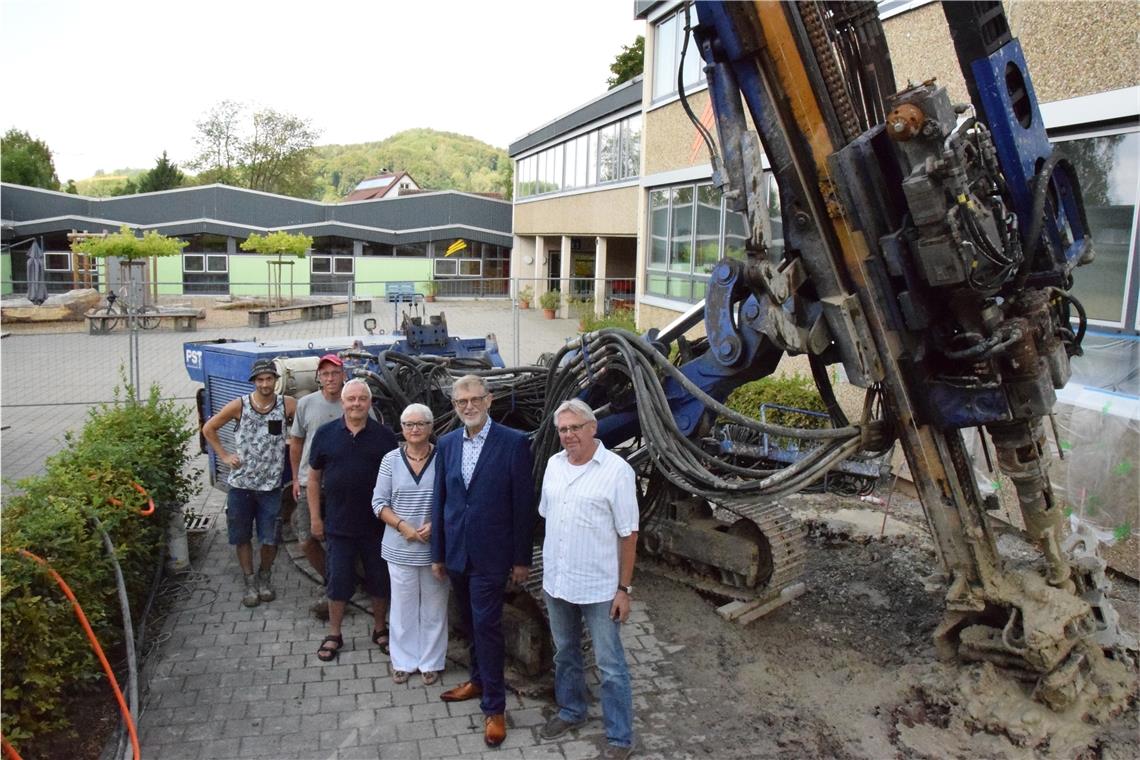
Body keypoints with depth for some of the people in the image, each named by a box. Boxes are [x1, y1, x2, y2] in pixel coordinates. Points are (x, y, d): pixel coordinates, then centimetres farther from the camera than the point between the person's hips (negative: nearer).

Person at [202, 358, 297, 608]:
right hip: (240, 485, 1)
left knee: (269, 539, 4)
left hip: (271, 486, -1)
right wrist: (224, 456, -1)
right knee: (242, 537, 10)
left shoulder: (287, 405, -8)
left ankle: (265, 577, 30)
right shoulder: (239, 405, -6)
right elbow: (208, 429, 6)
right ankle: (249, 582, 26)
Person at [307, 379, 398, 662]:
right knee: (338, 581, 9)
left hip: (377, 524, 0)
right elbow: (314, 479, 5)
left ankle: (380, 628, 31)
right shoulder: (325, 434, -1)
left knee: (380, 579, 12)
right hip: (339, 524, 0)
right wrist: (315, 518, 3)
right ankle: (334, 635, 26)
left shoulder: (385, 436, -3)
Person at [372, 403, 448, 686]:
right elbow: (379, 502, 1)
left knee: (434, 606, 9)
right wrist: (402, 526, -12)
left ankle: (431, 662, 26)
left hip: (434, 545, -1)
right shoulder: (391, 460, 0)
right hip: (400, 547, 1)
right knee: (403, 605, 11)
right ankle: (403, 661, 28)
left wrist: (435, 525, -16)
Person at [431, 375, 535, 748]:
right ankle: (479, 680, 38)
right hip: (456, 553, 5)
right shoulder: (446, 444, 4)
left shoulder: (514, 443, -11)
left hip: (490, 554, -5)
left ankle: (494, 707, 12)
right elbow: (439, 500, 8)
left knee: (487, 625, -1)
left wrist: (521, 558, -7)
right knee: (472, 622, 18)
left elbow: (523, 504, -9)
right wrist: (437, 553, 9)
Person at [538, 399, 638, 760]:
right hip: (557, 582, 6)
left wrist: (624, 588, -12)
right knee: (565, 653, 21)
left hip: (599, 588, -5)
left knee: (610, 664, 5)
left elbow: (628, 534, -12)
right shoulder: (554, 464, 3)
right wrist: (547, 572, 13)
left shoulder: (617, 470, -15)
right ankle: (570, 710, 42)